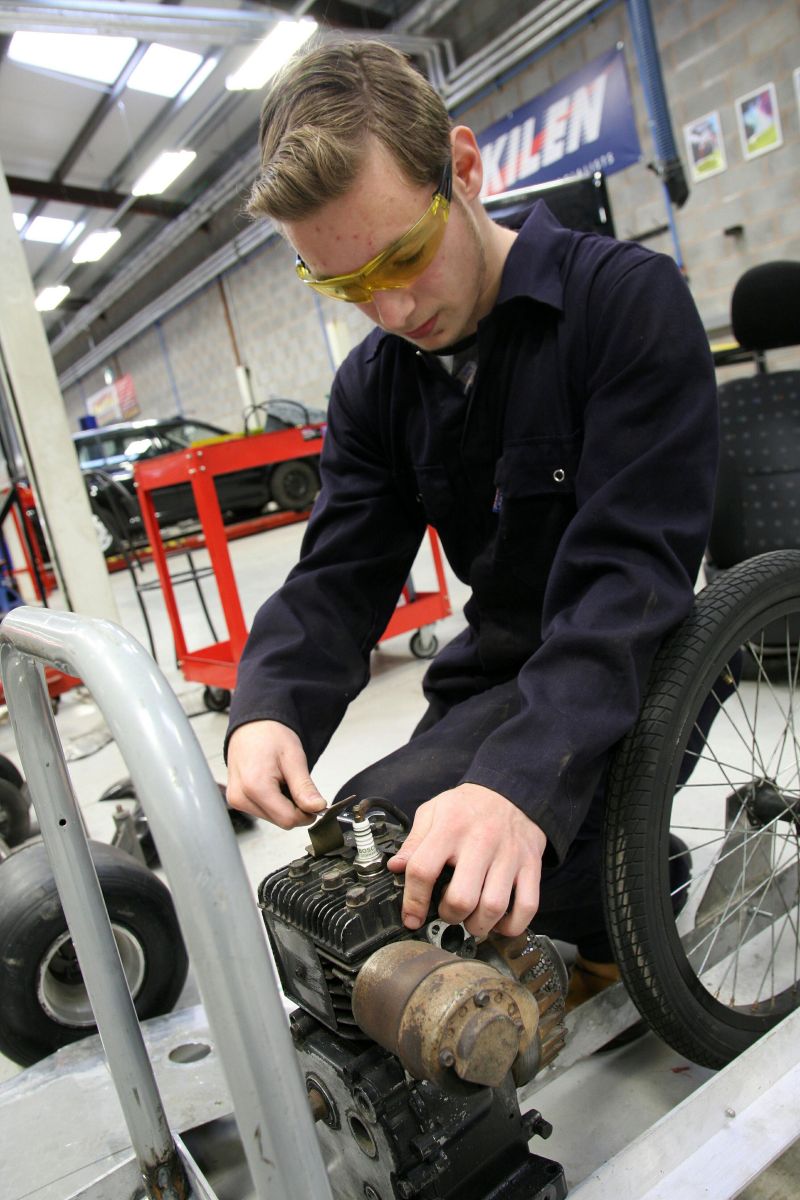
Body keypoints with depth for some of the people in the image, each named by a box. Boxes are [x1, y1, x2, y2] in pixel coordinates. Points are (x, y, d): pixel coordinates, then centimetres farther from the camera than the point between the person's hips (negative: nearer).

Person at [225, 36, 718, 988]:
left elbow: (632, 564, -24)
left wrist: (522, 778, -38)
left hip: (631, 674, -6)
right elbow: (338, 578, -2)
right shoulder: (372, 385, 3)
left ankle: (621, 917, 4)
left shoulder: (629, 300, -14)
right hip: (497, 676, 6)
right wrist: (267, 709, -24)